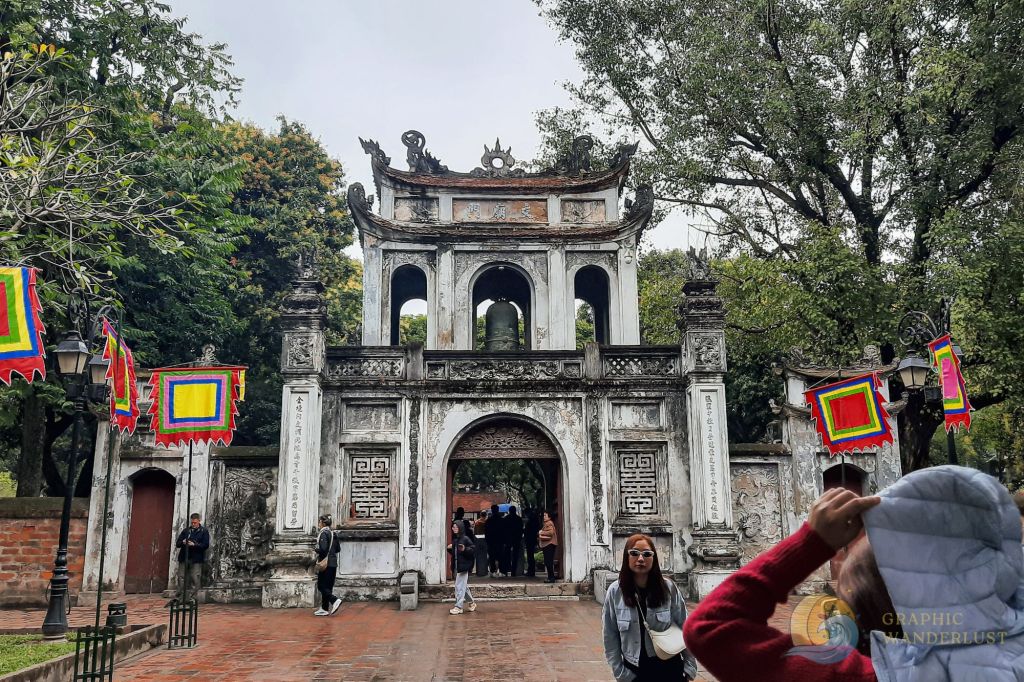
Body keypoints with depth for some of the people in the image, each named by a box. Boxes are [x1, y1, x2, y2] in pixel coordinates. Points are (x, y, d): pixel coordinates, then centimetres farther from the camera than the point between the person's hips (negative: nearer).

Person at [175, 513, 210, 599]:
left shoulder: (204, 531, 4)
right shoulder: (186, 531, 14)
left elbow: (206, 545, -6)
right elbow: (177, 544, 12)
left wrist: (194, 544, -18)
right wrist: (183, 542, -11)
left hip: (196, 560, -3)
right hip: (184, 559, 3)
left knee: (195, 579, -7)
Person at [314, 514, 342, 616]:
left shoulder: (323, 534, -13)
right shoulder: (332, 533, 12)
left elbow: (323, 549, -22)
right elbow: (338, 549, 15)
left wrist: (316, 550, -4)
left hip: (326, 564, -8)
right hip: (333, 564, 8)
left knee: (321, 586, -2)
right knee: (328, 587, 12)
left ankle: (335, 600, -15)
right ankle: (325, 609, 15)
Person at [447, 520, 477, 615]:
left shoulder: (465, 539, -10)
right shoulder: (454, 539, 11)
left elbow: (473, 549, -14)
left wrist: (465, 549, -29)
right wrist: (450, 549, 3)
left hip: (463, 566, -8)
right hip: (456, 566, 8)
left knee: (459, 587, -8)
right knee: (464, 586, 17)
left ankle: (458, 607, -3)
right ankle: (472, 602, 32)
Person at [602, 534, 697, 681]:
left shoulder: (668, 588, -9)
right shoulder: (615, 592, -9)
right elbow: (610, 636, -4)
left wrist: (689, 665, -2)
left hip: (669, 668, 0)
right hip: (634, 670, 0)